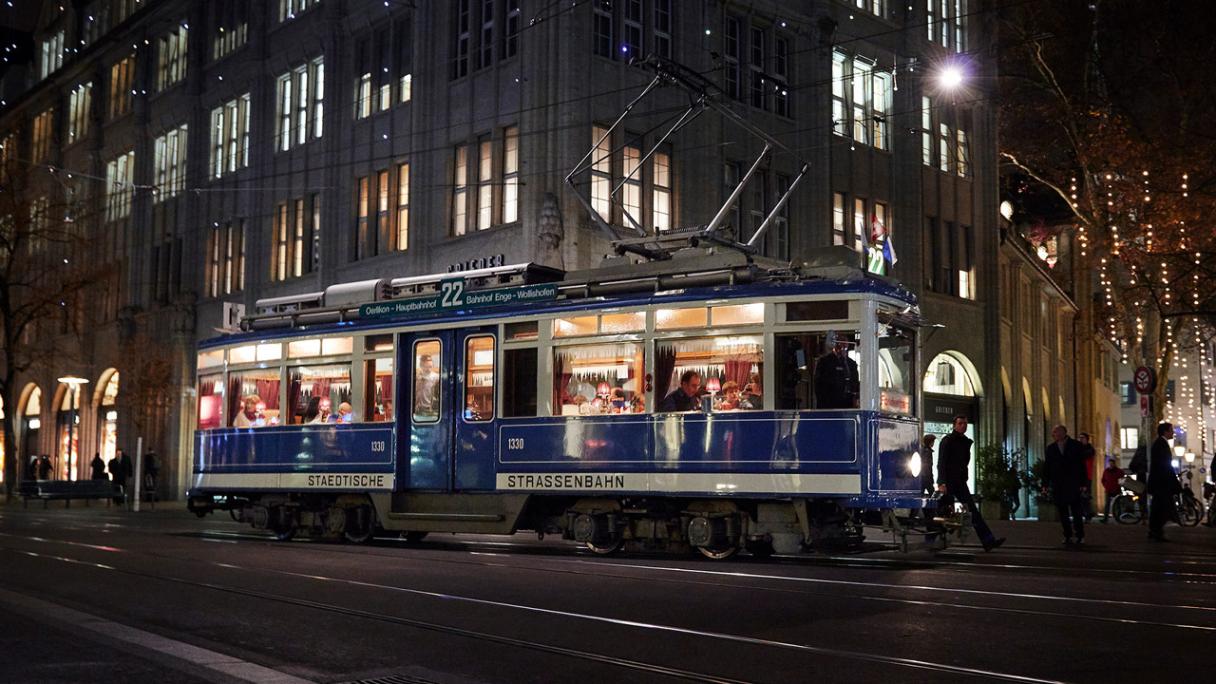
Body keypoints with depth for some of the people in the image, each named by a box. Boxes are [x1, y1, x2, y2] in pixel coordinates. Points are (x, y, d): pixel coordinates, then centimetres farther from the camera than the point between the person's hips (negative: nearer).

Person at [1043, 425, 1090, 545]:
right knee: (1063, 513, 3)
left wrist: (1084, 483, -5)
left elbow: (1082, 465, 0)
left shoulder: (1076, 445, 2)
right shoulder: (1051, 448, 10)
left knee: (1077, 512, -2)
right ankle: (1068, 535, 10)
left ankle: (1080, 535, 4)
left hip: (1073, 484, -3)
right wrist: (1045, 484, 3)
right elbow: (1046, 467, 10)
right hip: (1058, 485, 3)